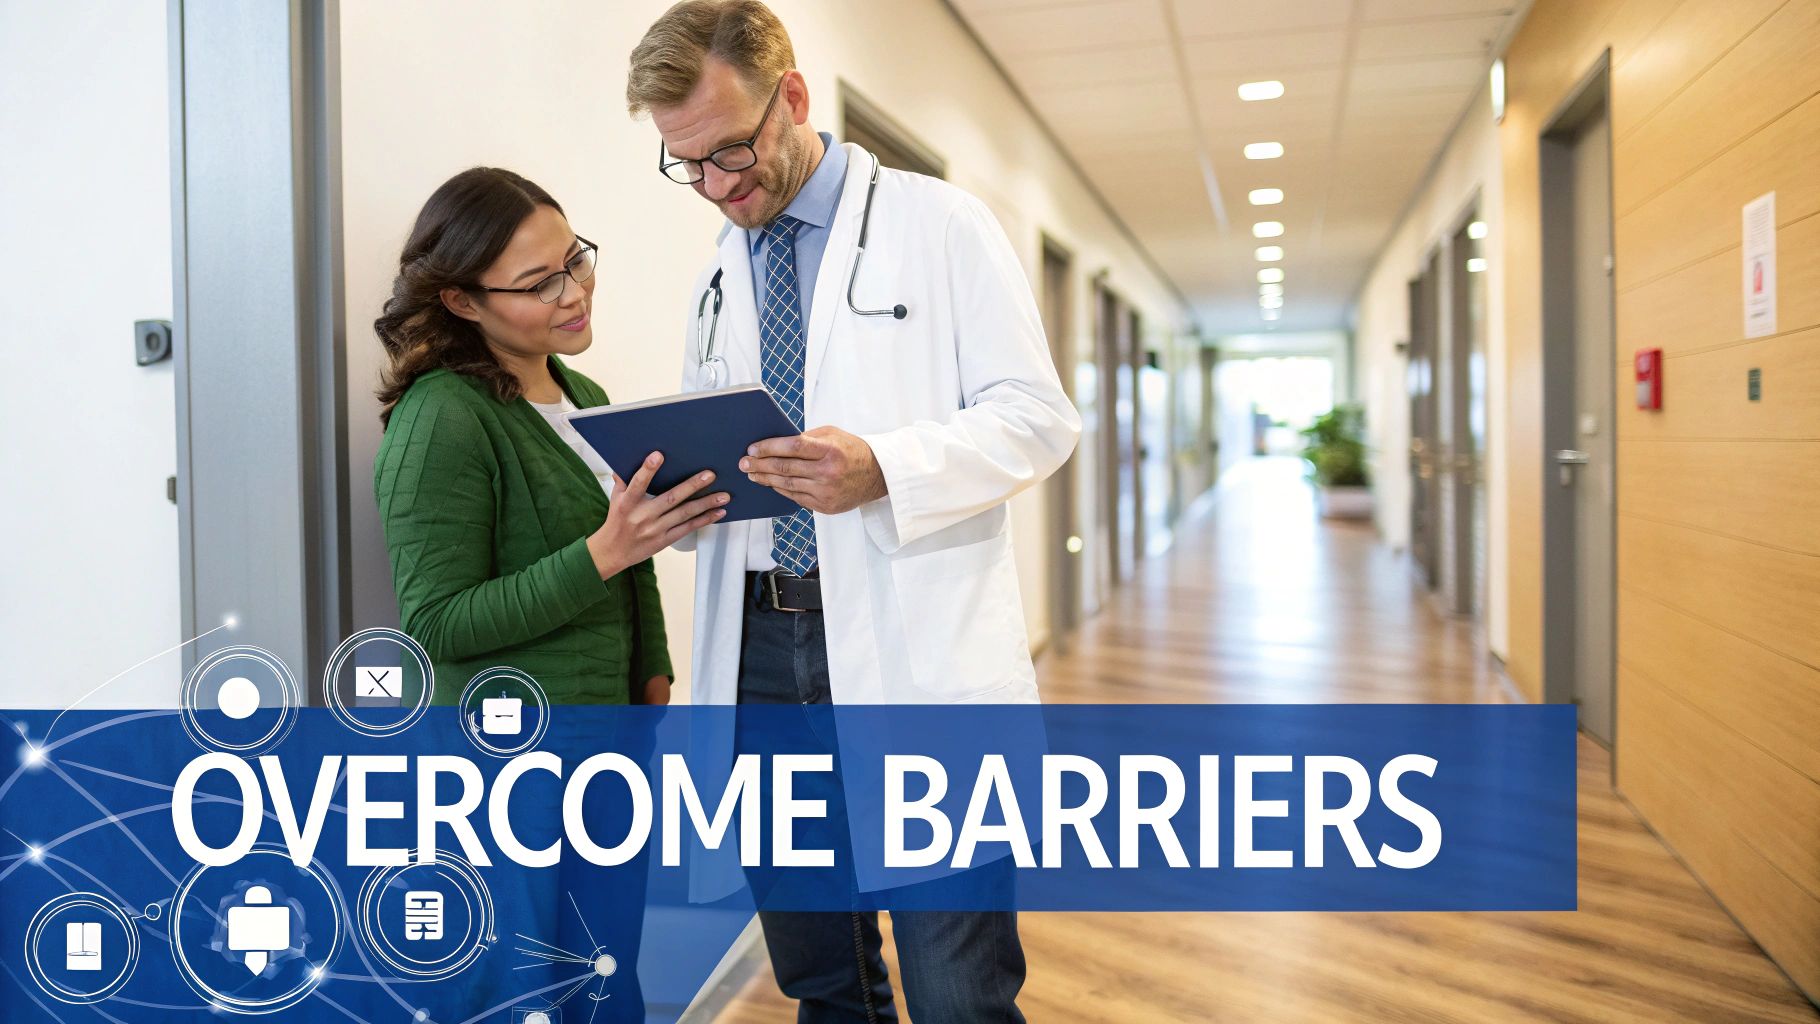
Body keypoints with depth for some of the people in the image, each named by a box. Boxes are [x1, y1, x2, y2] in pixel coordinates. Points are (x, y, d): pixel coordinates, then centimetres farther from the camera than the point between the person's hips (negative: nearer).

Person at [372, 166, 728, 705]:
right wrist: (604, 553, -28)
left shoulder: (588, 397, 5)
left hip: (620, 700, 7)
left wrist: (655, 682, -1)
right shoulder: (440, 419, -19)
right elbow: (434, 628, -21)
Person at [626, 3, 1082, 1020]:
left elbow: (1038, 417, -6)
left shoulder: (942, 224, 0)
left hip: (918, 654, -5)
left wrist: (882, 470, -22)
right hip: (758, 645, 6)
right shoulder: (718, 277, 17)